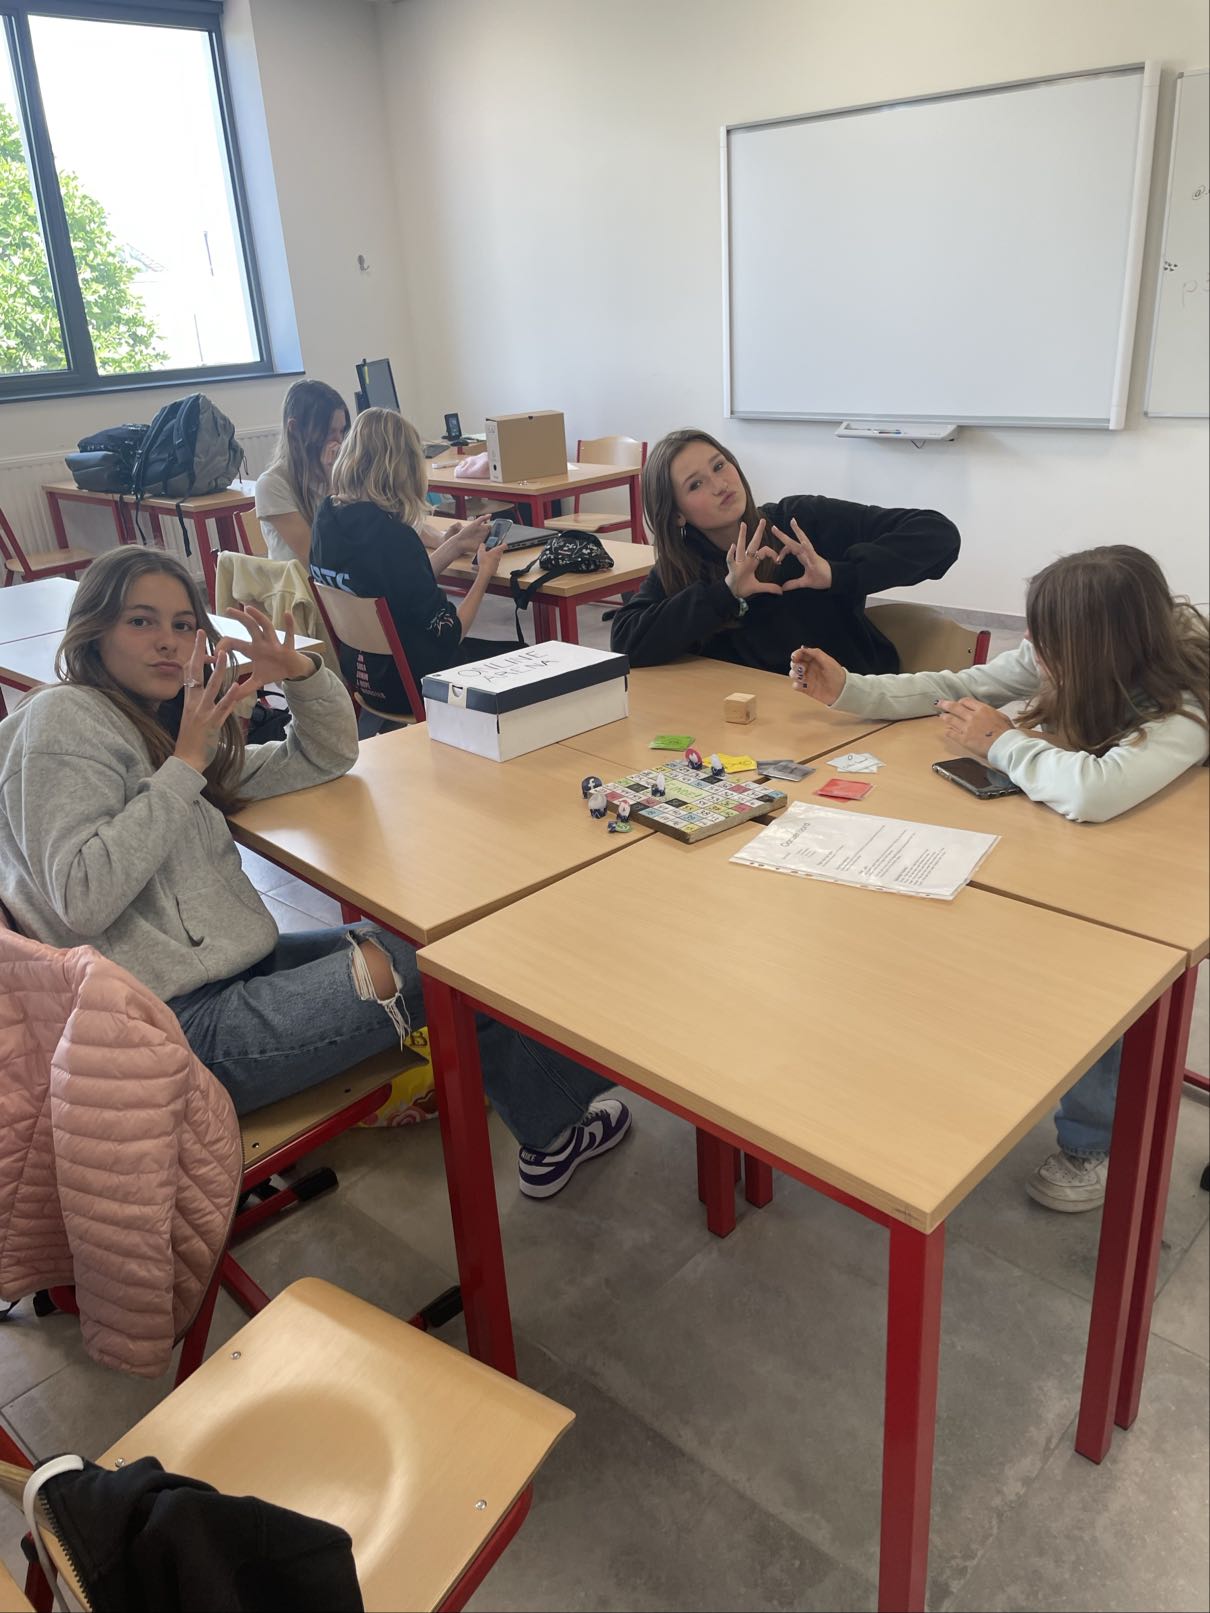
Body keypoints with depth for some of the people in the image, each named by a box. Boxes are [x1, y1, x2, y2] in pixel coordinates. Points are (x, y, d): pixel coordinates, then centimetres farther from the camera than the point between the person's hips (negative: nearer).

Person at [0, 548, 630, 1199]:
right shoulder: (62, 719, -9)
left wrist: (303, 673, -1)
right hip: (178, 1025, -9)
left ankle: (550, 1126, 14)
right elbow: (83, 897, -21)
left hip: (234, 970, 9)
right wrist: (186, 762, -17)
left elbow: (326, 758, 19)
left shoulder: (163, 728, 17)